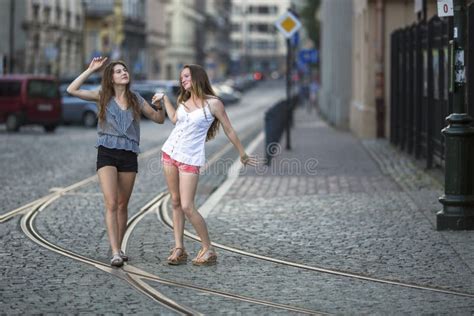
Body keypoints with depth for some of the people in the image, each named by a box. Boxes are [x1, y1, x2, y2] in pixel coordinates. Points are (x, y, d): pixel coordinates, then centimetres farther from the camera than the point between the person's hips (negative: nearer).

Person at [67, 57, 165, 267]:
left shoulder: (136, 100, 8)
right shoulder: (103, 97, 3)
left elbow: (159, 119, 13)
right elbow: (72, 90, -7)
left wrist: (160, 106, -7)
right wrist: (91, 70, -6)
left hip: (129, 155, 3)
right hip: (107, 153, -3)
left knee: (123, 205, 8)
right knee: (111, 204, -13)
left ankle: (118, 248, 20)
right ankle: (115, 253, -19)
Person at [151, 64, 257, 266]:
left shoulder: (213, 103, -9)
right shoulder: (184, 101, 9)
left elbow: (229, 131, -1)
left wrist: (243, 155, 5)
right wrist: (164, 99, 26)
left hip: (190, 159, -6)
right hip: (170, 153, 6)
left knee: (187, 207, -12)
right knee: (175, 202, 6)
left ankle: (208, 250, -1)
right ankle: (179, 249, 10)